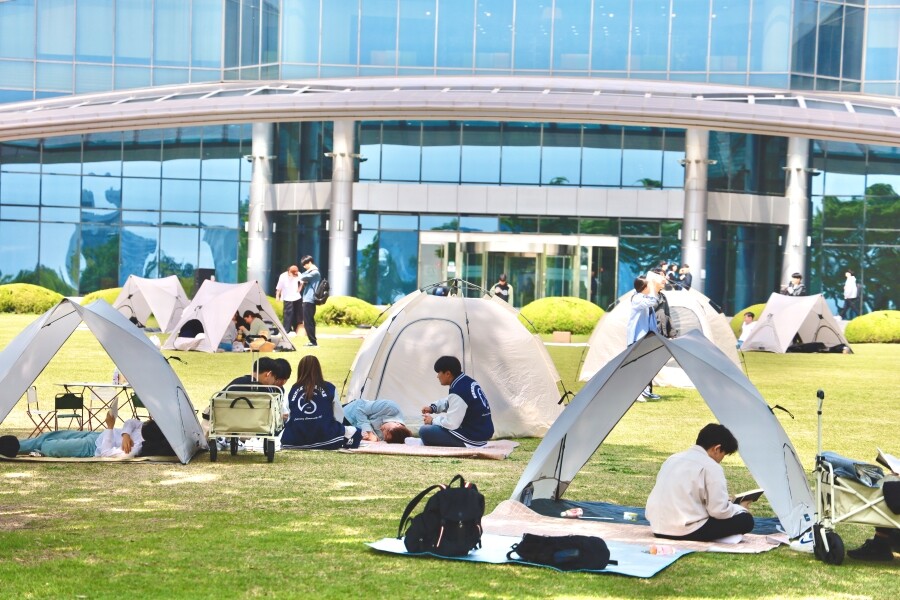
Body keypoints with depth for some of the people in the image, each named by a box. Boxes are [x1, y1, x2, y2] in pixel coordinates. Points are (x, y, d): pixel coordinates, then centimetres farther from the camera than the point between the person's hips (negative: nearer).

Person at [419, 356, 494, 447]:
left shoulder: (458, 391, -23)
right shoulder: (467, 381, 5)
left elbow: (451, 423, -21)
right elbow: (450, 402, 22)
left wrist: (433, 421, -3)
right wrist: (433, 407, 9)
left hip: (472, 438, -10)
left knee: (425, 431, -9)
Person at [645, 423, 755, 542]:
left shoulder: (673, 458, 14)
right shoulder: (711, 467, -9)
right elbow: (719, 511, -13)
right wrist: (741, 508, 8)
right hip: (687, 531, -8)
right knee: (745, 519, 0)